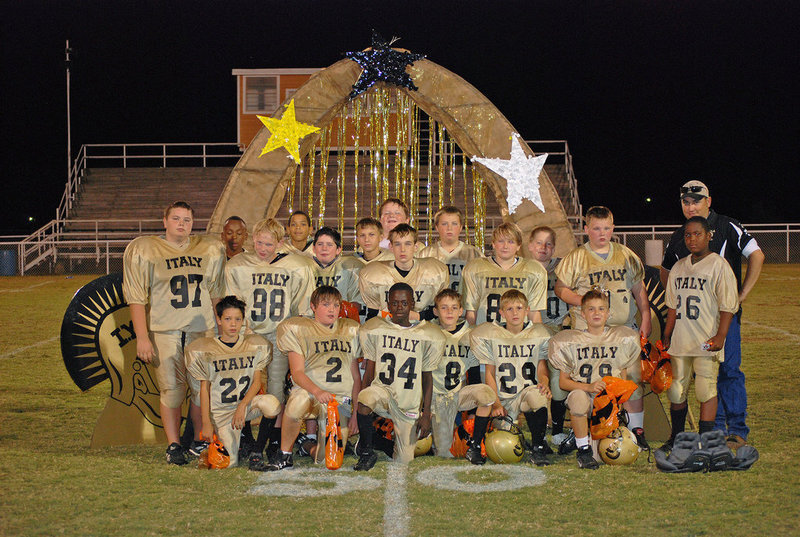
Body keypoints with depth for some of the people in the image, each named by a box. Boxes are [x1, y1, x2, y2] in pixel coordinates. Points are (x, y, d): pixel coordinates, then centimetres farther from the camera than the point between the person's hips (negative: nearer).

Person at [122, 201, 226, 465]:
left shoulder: (211, 250, 12)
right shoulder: (143, 250, 2)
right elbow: (136, 298, -1)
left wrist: (219, 328, 14)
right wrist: (142, 337, -6)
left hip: (202, 330, 3)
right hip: (164, 331, -3)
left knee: (203, 387, 2)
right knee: (171, 389, -3)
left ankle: (199, 441, 19)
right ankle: (173, 445, 11)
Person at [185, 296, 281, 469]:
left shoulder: (255, 346, 2)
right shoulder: (205, 350, -2)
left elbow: (257, 381, -2)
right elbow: (204, 388, 0)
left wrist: (242, 406, -18)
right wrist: (206, 423, -5)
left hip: (248, 402, 1)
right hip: (221, 411, -1)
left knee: (272, 404, -33)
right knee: (231, 463, -13)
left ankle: (256, 453, -14)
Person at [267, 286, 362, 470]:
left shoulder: (350, 331, 14)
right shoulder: (299, 329, 2)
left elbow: (356, 377, 14)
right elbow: (297, 372, -8)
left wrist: (356, 413, 6)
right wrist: (317, 391, -28)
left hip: (341, 399, 3)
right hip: (309, 391, -3)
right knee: (298, 400, -41)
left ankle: (314, 449, 25)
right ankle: (285, 455, -17)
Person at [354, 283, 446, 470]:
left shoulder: (428, 336, 0)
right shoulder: (374, 330, 2)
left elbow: (427, 377, 4)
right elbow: (369, 372, 3)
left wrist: (426, 414, -1)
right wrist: (360, 404, -6)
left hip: (410, 404, 0)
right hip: (382, 388, 0)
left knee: (404, 461, -2)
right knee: (365, 398, -37)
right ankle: (366, 452, -15)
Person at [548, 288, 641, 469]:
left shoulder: (621, 339, 13)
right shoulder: (571, 341, 7)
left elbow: (624, 379, 15)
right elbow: (563, 382, 4)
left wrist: (625, 402, -5)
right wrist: (589, 387, -14)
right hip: (585, 397, -3)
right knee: (578, 396, -36)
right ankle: (583, 449, -20)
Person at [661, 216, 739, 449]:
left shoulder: (718, 265, -4)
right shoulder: (678, 267, 13)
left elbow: (728, 305, -7)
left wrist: (720, 336, -15)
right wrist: (667, 336, 14)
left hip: (707, 342, -5)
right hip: (680, 342, 6)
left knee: (706, 390, -7)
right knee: (676, 391, 9)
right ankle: (676, 437, 24)